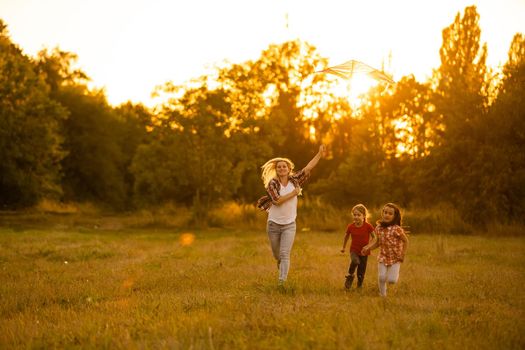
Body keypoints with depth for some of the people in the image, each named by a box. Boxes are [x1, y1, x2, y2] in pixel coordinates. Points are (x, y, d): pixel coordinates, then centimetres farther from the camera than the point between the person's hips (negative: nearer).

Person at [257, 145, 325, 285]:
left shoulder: (294, 180, 0)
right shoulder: (272, 183, -9)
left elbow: (308, 168, -1)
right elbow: (277, 200, -22)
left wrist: (319, 154, -6)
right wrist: (294, 193, -16)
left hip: (289, 225, 0)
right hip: (274, 224, 0)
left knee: (285, 254, -12)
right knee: (276, 253, 18)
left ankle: (282, 282, -16)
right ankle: (280, 263, 52)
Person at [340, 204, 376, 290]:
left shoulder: (368, 226, -13)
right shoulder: (350, 226, -6)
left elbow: (374, 237, -2)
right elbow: (346, 236, 12)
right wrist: (343, 247, 21)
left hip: (364, 252, 0)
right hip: (354, 250, 0)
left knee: (361, 273, 4)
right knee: (355, 261, -32)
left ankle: (359, 287, 27)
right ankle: (350, 275, -6)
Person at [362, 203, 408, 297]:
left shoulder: (396, 229, -21)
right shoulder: (379, 228, -4)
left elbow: (405, 241, -10)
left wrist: (402, 255, -12)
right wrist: (368, 247, -4)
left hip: (395, 258, -4)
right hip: (383, 257, 4)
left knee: (391, 280, -8)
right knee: (381, 278, -3)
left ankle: (395, 274, 28)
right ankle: (383, 295, 22)